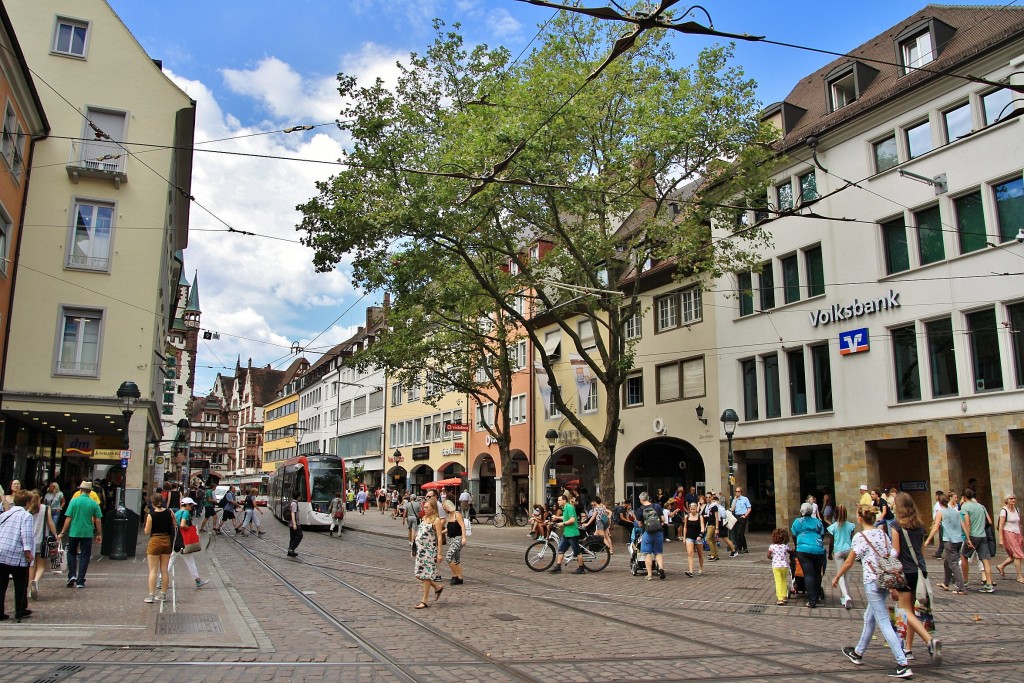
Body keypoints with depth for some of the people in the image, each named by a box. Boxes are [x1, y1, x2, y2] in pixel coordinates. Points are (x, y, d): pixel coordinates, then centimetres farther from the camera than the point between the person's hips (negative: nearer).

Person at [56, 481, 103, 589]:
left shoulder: (74, 501, -5)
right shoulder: (94, 503, -3)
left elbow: (68, 519, -5)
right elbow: (98, 520, -1)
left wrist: (62, 533, 3)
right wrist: (99, 534, 8)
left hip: (73, 532, 0)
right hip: (87, 533, 0)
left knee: (71, 553, 21)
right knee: (84, 556, 7)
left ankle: (72, 575, 9)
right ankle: (80, 581, 6)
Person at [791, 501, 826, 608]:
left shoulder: (797, 522, 9)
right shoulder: (817, 521, 14)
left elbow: (794, 536, 15)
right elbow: (822, 535, 16)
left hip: (803, 550, -2)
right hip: (818, 550, 2)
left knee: (808, 574, -4)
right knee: (817, 573, 19)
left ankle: (812, 601, -7)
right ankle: (818, 595, 30)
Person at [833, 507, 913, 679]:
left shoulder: (860, 537, -9)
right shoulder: (882, 534, 9)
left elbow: (848, 562, -6)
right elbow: (892, 555, 7)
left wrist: (836, 577, 7)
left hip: (872, 582, -8)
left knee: (883, 622, -5)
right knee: (869, 617, 21)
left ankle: (903, 665, -10)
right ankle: (858, 652, 36)